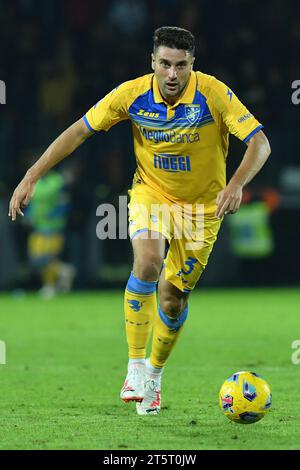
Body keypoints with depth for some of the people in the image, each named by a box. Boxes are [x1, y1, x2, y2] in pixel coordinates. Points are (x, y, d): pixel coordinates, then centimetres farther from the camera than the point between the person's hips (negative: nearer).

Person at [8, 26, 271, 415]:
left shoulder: (213, 94, -23)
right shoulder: (133, 94, -18)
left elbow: (259, 142, -26)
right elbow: (78, 132, -10)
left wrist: (236, 183, -44)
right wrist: (32, 176, -16)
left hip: (202, 204, 0)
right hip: (151, 193, 0)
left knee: (174, 297, 3)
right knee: (148, 262, -29)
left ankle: (155, 375, 30)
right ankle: (136, 366, -18)